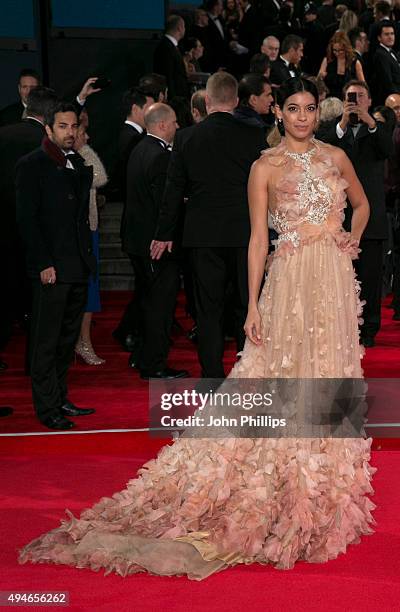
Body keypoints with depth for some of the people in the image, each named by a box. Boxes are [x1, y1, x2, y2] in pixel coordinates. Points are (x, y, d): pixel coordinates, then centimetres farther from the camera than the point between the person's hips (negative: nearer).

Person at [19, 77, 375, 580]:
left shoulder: (336, 157, 10)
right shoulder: (265, 167, 0)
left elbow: (361, 204, 26)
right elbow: (258, 237, -2)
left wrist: (353, 239, 5)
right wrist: (253, 305, -7)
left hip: (336, 280, 4)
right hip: (291, 280, -4)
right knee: (286, 385, -3)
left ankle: (325, 494, 19)